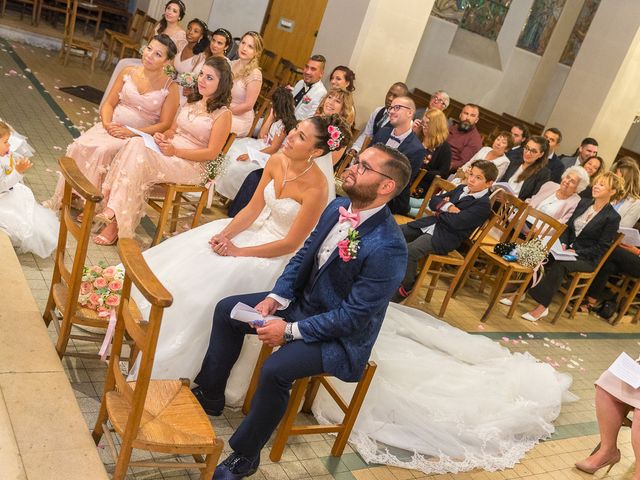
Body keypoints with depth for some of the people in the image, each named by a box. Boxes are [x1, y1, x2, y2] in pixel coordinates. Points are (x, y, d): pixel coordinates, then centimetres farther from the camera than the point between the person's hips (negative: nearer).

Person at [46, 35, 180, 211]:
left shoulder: (170, 88, -6)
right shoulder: (129, 73, 6)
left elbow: (164, 124, -8)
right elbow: (109, 103, 9)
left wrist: (131, 132, -16)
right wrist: (107, 123, -12)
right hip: (112, 127, 4)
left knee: (103, 150, -31)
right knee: (80, 146, -22)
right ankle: (64, 198, -12)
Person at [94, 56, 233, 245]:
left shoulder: (223, 114, -7)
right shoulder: (192, 102, 16)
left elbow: (211, 153, -12)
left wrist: (175, 151, -17)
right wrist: (162, 135, -2)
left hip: (191, 166, -7)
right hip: (168, 150, 7)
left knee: (139, 159, -28)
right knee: (135, 143, -24)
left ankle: (116, 223, -24)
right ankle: (111, 210, -28)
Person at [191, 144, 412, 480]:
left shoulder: (388, 248, -30)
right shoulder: (337, 207, -6)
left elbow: (353, 316, -26)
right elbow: (303, 255, 5)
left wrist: (291, 331, -22)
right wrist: (275, 298, -9)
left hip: (340, 334, -8)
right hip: (301, 300, 8)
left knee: (275, 370, -29)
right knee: (228, 310, 5)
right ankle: (210, 396, 23)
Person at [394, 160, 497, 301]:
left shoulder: (483, 205, -12)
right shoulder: (461, 189, 14)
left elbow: (456, 222, -22)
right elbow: (433, 201, 12)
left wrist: (440, 212, -4)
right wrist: (447, 206, -8)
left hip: (444, 237, -8)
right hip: (429, 225, 9)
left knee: (409, 251, -29)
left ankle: (406, 287, -10)